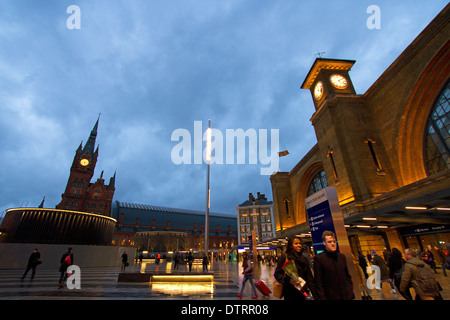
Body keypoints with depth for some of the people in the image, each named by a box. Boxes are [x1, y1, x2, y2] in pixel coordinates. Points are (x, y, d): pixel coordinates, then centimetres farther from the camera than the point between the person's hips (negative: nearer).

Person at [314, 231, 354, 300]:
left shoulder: (342, 256, 8)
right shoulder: (318, 258, -11)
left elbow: (347, 275, 15)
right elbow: (318, 282, -10)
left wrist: (350, 291, 7)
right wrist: (322, 298, -11)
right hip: (331, 296, -5)